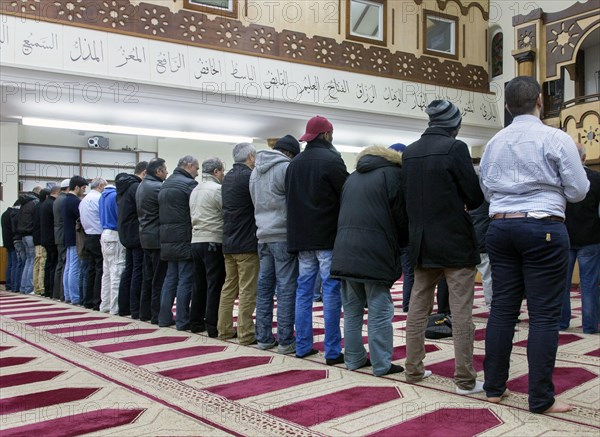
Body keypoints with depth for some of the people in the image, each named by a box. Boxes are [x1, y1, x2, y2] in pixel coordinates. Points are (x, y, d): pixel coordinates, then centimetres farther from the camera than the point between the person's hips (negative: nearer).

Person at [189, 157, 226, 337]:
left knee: (200, 284, 14)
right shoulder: (217, 189, -11)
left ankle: (196, 322, 20)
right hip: (213, 242, -8)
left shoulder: (195, 190, 15)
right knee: (215, 285, -4)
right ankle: (213, 326, -2)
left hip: (196, 240, 8)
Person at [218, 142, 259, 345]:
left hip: (228, 243, 9)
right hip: (247, 243, -9)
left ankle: (224, 329, 18)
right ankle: (246, 334, -1)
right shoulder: (249, 176, -14)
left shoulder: (228, 177, 14)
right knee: (247, 290, -4)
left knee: (229, 287, 14)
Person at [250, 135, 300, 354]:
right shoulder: (286, 168, -9)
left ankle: (264, 337, 14)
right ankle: (285, 341, 1)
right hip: (284, 236, -7)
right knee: (286, 289, -3)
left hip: (263, 236, 7)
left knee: (264, 287, 10)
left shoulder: (256, 171, 15)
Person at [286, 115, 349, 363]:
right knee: (331, 291, -2)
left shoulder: (294, 163, 12)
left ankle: (302, 346, 16)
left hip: (301, 238, 7)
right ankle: (332, 351, 0)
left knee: (304, 289, 11)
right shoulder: (331, 160, -9)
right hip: (327, 237, -6)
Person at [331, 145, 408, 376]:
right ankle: (381, 364, 7)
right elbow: (401, 216, -2)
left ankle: (354, 359, 19)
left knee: (351, 311, 13)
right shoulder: (392, 174, 2)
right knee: (380, 313, 1)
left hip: (345, 253, 6)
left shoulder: (352, 177, 22)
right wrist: (402, 243, 16)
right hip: (375, 254, -6)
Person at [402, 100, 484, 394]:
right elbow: (476, 197, -10)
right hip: (455, 242, -6)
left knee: (417, 307, 13)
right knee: (461, 312, 0)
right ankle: (465, 379, 5)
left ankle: (413, 369, 21)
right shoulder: (455, 148, -12)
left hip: (422, 243, 6)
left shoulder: (409, 152, 6)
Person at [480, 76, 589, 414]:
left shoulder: (494, 143, 8)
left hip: (501, 227, 5)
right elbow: (578, 191, -3)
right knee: (544, 313, 0)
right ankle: (541, 399, 4)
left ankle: (494, 386, 17)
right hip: (543, 227, -5)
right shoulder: (556, 138, -6)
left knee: (502, 307, 10)